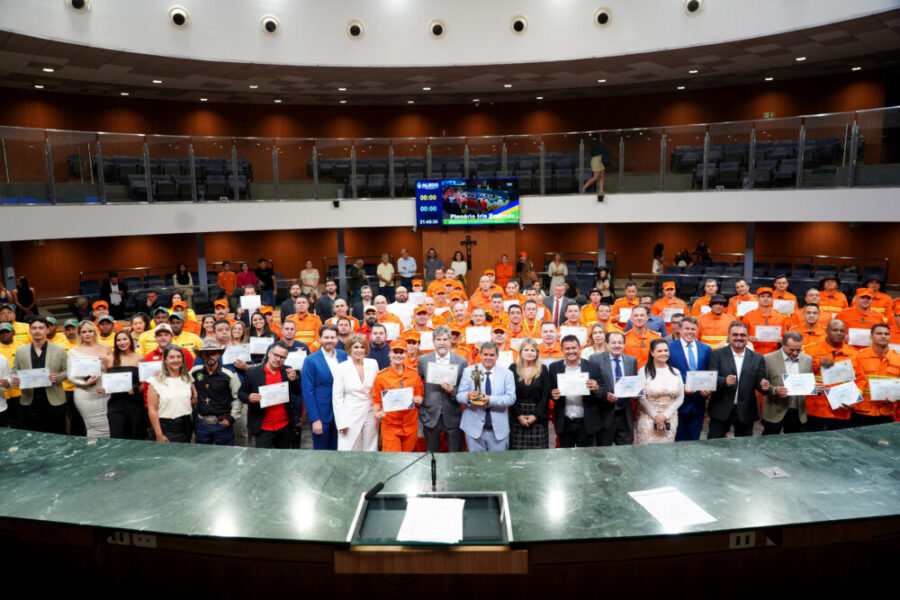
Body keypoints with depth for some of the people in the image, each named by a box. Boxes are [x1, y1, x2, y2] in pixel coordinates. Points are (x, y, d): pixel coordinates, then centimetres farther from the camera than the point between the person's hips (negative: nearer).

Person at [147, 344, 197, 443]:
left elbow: (195, 399, 19)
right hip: (166, 428, -4)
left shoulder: (188, 378, 9)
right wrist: (159, 435, -12)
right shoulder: (157, 381, -5)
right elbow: (152, 410, -8)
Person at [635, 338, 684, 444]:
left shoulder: (675, 372, 9)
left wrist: (665, 415, -5)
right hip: (648, 418, -3)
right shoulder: (644, 371, -2)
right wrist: (655, 416, -9)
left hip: (669, 419, 3)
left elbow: (680, 398, 5)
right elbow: (642, 398, -5)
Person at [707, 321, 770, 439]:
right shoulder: (717, 354, -1)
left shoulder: (757, 358, 7)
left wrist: (763, 386, -18)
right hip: (721, 411, -2)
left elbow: (759, 381, 5)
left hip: (746, 412, 2)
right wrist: (725, 381, -29)